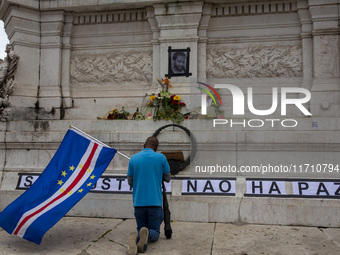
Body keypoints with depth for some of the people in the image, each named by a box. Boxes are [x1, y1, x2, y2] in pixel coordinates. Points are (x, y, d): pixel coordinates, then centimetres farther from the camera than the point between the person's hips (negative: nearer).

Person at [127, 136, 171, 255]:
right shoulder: (161, 157, -2)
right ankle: (147, 234, -26)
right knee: (155, 232, 11)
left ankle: (136, 237, -21)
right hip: (155, 202, -2)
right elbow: (167, 178, 9)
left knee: (141, 229, 16)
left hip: (138, 202, 2)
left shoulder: (133, 159, 3)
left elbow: (130, 182, 9)